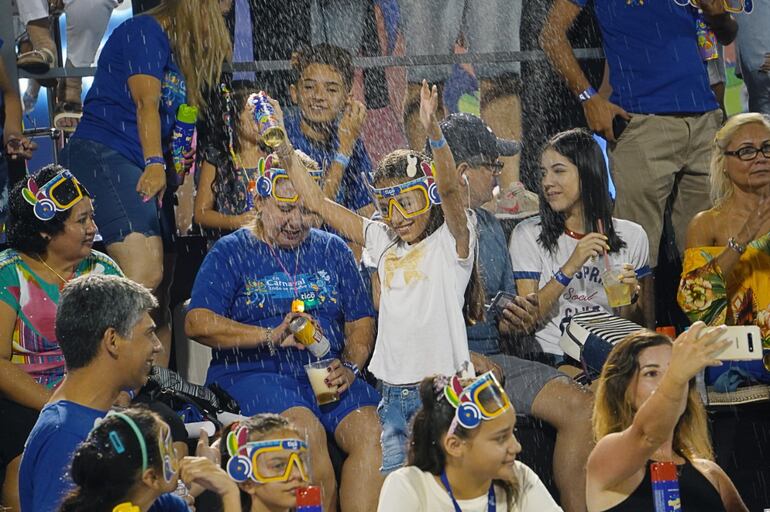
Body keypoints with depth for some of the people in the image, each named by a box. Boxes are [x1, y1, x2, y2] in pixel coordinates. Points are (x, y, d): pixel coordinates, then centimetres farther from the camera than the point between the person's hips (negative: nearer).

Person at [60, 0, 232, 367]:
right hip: (101, 155, -10)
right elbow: (146, 103, -14)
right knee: (145, 272, -26)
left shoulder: (176, 48, 23)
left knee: (160, 290, 7)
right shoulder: (144, 31, -5)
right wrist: (155, 165, -21)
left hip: (148, 169, 10)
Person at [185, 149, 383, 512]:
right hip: (252, 373, -4)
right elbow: (198, 323, -8)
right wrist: (271, 336, -19)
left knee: (372, 432, -26)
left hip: (328, 376, 4)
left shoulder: (332, 250, 18)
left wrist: (349, 366, -5)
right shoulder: (231, 253, 5)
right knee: (308, 430, -34)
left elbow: (360, 322, 17)